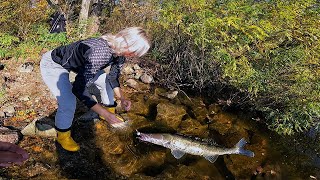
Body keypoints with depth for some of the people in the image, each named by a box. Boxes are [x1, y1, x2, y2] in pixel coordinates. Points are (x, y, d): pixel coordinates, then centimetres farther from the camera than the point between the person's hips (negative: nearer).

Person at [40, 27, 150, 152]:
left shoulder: (120, 53, -14)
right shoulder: (99, 52, -41)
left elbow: (113, 78, 3)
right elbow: (79, 89, -39)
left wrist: (122, 98, -12)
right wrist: (105, 114, -38)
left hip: (78, 65, 8)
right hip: (53, 65, -8)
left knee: (106, 80, 6)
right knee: (68, 103, -21)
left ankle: (110, 111, 30)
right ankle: (62, 136, 5)